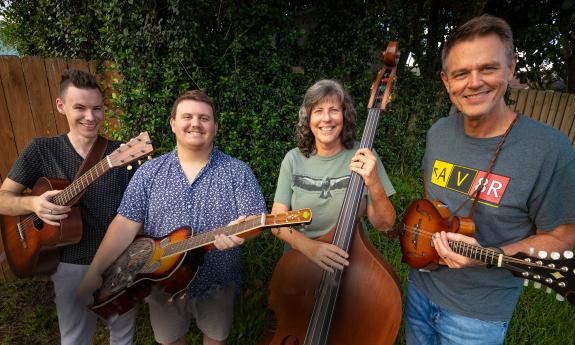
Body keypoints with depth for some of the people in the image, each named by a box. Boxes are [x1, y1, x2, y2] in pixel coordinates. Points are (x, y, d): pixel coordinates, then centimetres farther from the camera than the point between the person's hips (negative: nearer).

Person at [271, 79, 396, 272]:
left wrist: (374, 184, -22)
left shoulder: (363, 157, -8)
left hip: (351, 264, 0)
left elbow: (384, 224, -5)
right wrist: (308, 246, -22)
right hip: (300, 263, 1)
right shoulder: (293, 160, -5)